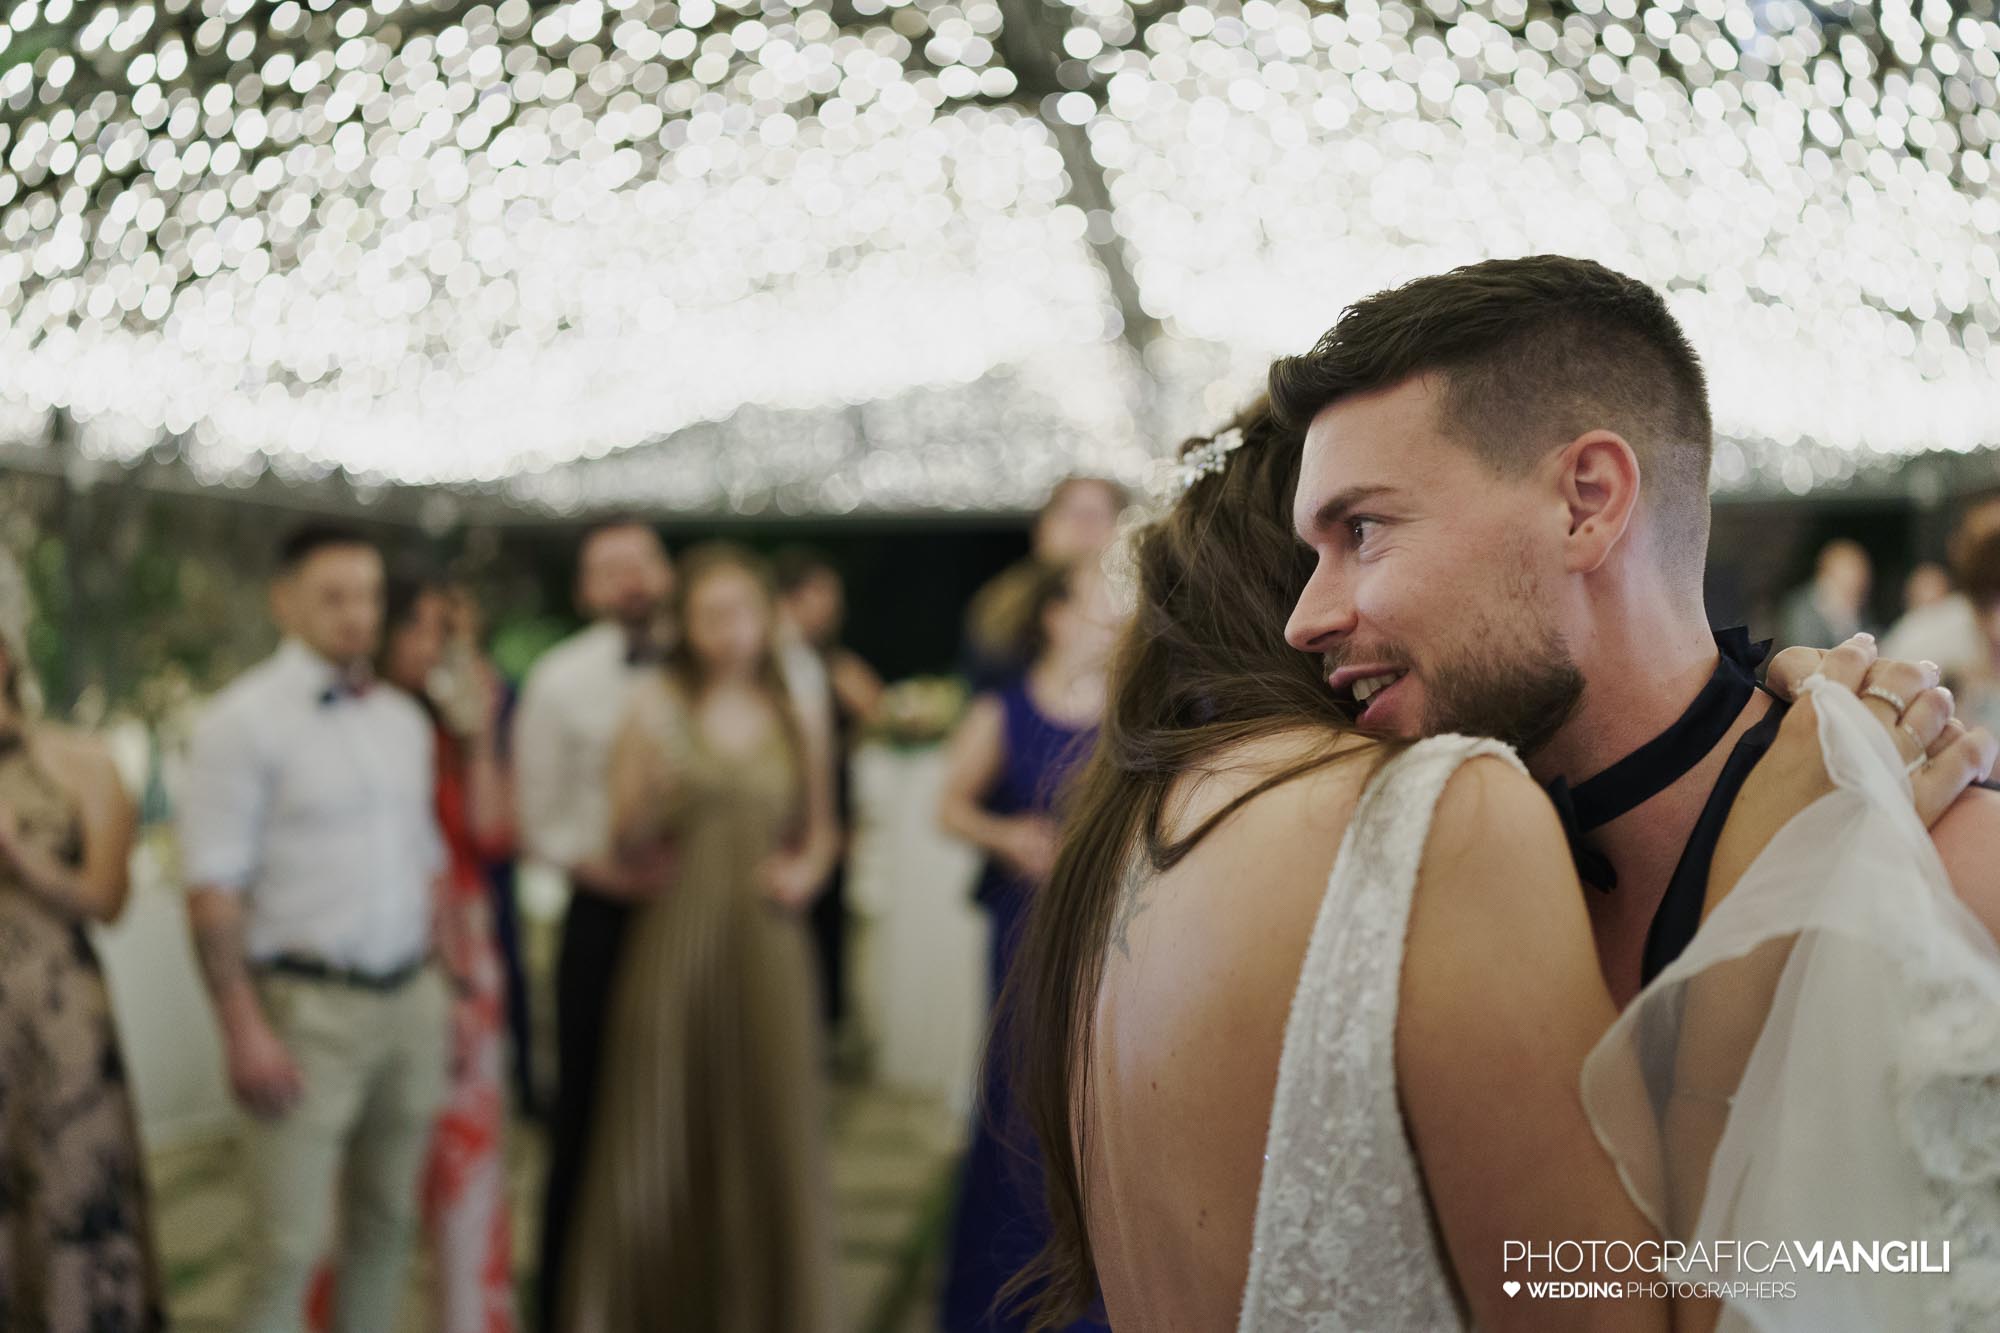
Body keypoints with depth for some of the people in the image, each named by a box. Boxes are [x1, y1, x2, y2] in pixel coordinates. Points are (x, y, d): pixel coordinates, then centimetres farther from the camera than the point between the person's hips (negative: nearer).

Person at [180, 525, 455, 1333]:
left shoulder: (404, 720, 12)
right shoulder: (243, 721, -8)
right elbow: (212, 892, -12)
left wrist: (437, 987, 12)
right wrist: (244, 1032, -17)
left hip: (412, 1000, 6)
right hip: (309, 1007, -6)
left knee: (388, 1219, 12)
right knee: (290, 1244, -5)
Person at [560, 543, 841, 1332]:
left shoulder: (793, 715, 10)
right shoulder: (656, 706, 2)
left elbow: (820, 828, 20)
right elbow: (625, 839, 1)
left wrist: (805, 871, 0)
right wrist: (654, 799, -19)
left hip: (767, 942, 2)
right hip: (678, 934, -2)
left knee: (771, 1132, 3)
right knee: (663, 1130, 0)